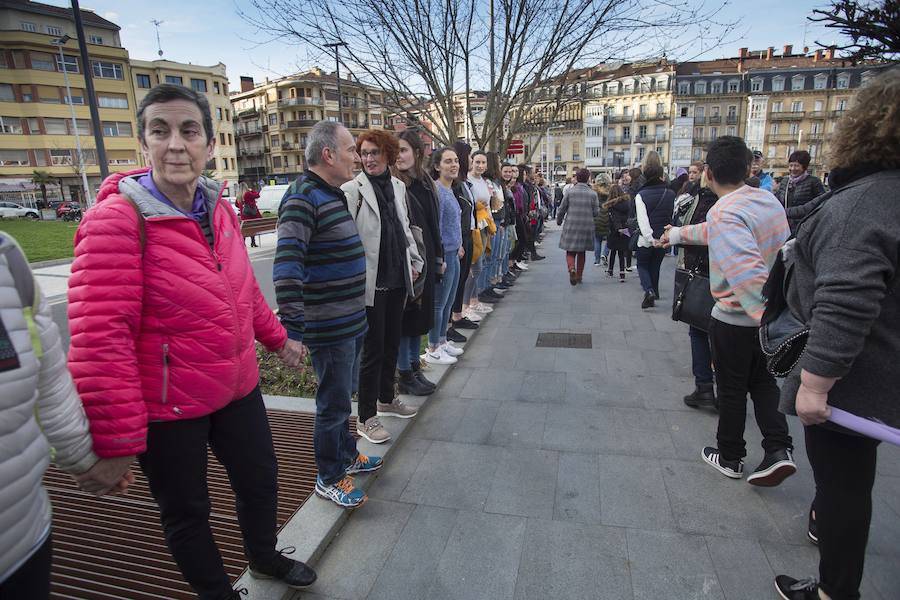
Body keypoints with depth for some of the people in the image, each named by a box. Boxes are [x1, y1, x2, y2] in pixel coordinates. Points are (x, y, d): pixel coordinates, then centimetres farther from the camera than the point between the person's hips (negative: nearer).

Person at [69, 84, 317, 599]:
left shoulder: (219, 209, 1)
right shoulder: (117, 220, -21)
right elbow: (99, 338, -24)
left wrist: (277, 338, 21)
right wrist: (118, 439, -22)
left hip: (238, 389, 7)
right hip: (167, 409, -6)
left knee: (261, 482, 24)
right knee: (187, 513, 16)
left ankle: (265, 557, 53)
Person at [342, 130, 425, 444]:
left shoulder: (398, 186, 10)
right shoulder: (352, 189, -10)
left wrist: (414, 262, 17)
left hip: (397, 279, 6)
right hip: (371, 282, -6)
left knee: (392, 343, 17)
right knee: (373, 349, 0)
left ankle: (386, 399, 37)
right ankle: (365, 418, 15)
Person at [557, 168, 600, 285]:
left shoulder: (569, 192, -4)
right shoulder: (593, 194, -1)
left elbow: (562, 209, -1)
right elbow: (596, 212, -1)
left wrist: (559, 221, 16)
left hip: (571, 226, -2)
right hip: (586, 227, 2)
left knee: (570, 252, 4)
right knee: (581, 252, 16)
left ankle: (572, 268, -25)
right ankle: (579, 276, 23)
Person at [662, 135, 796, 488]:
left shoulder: (725, 212, -26)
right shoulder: (768, 200, 2)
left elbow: (747, 272, -38)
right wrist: (680, 234, 30)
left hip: (735, 318, -7)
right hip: (771, 310, 7)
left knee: (731, 389, 10)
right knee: (762, 380, 22)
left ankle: (730, 458, 27)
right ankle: (778, 450, 15)